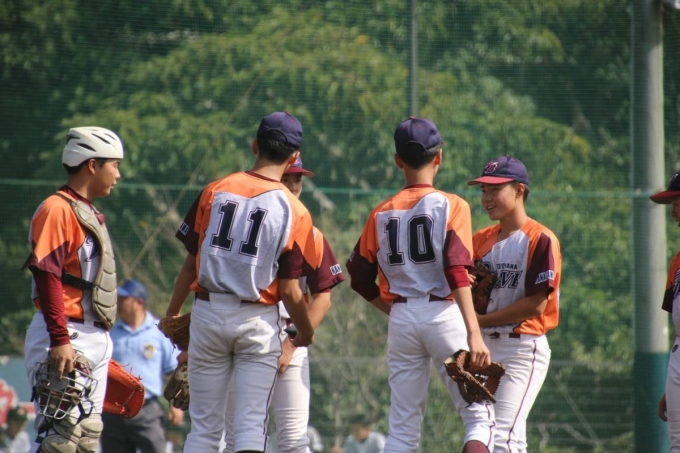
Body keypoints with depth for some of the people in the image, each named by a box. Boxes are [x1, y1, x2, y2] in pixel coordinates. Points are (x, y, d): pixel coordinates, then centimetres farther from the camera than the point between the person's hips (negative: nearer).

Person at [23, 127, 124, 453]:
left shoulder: (89, 214, 19)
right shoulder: (57, 209, -10)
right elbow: (47, 276, -18)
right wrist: (60, 339, -24)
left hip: (95, 338, 10)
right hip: (68, 337, -10)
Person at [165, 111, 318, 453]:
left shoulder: (215, 191, -1)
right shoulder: (294, 210, -7)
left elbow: (191, 264, 2)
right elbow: (288, 289, -7)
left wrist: (172, 315, 13)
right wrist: (306, 334, 9)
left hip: (208, 313, 2)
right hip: (258, 321, -2)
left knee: (204, 425, 9)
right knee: (251, 424, 0)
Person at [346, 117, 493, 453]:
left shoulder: (382, 214, 8)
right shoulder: (451, 206, -4)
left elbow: (361, 279, 9)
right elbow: (457, 272, -16)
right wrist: (474, 334, -22)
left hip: (400, 320, 4)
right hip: (443, 314, -4)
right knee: (479, 415, 1)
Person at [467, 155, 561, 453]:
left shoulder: (540, 239, -10)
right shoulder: (482, 240, 13)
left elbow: (536, 305, -15)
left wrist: (481, 319, -14)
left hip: (524, 347, -8)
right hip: (485, 346, 8)